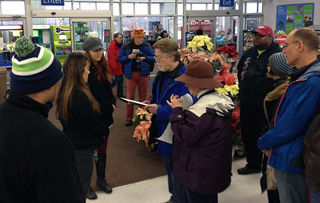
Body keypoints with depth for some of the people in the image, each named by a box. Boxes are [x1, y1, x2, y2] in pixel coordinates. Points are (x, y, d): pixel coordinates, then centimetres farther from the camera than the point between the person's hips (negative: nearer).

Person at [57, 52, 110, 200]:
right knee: (81, 189, 7)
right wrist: (105, 131, 0)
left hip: (71, 143, 9)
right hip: (82, 147, -9)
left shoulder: (64, 91, 2)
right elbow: (92, 122, -20)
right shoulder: (79, 95, -27)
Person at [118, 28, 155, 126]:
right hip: (131, 74, -1)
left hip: (143, 73, 1)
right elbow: (119, 58, 3)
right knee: (130, 97, 0)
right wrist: (128, 57, -13)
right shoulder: (126, 47, 1)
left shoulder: (147, 46, 2)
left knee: (143, 96, 9)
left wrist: (145, 58, -15)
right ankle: (129, 118, 7)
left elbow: (153, 58, 2)